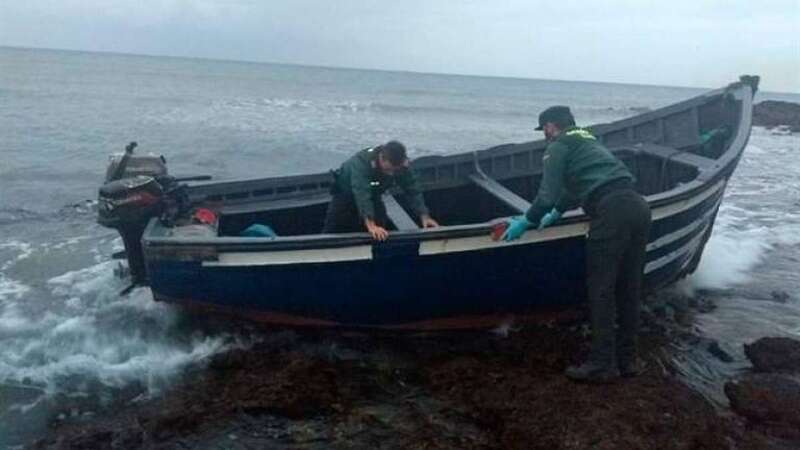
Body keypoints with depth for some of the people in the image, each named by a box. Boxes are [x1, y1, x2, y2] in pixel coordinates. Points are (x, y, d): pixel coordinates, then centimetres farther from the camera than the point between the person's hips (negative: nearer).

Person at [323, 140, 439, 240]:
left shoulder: (402, 166, -27)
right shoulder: (361, 162, -42)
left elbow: (413, 191, -23)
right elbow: (362, 194, -51)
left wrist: (424, 216, -37)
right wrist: (371, 225, -61)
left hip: (373, 196, 4)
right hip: (346, 194, -4)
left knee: (381, 237, -5)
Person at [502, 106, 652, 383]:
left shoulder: (559, 145, 6)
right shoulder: (587, 140, 31)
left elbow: (548, 193, -2)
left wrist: (527, 221, 12)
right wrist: (557, 212, 51)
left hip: (612, 211, -8)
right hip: (638, 207, 8)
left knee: (601, 290, -1)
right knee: (629, 288, 13)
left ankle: (602, 364, 3)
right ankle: (627, 359, 21)